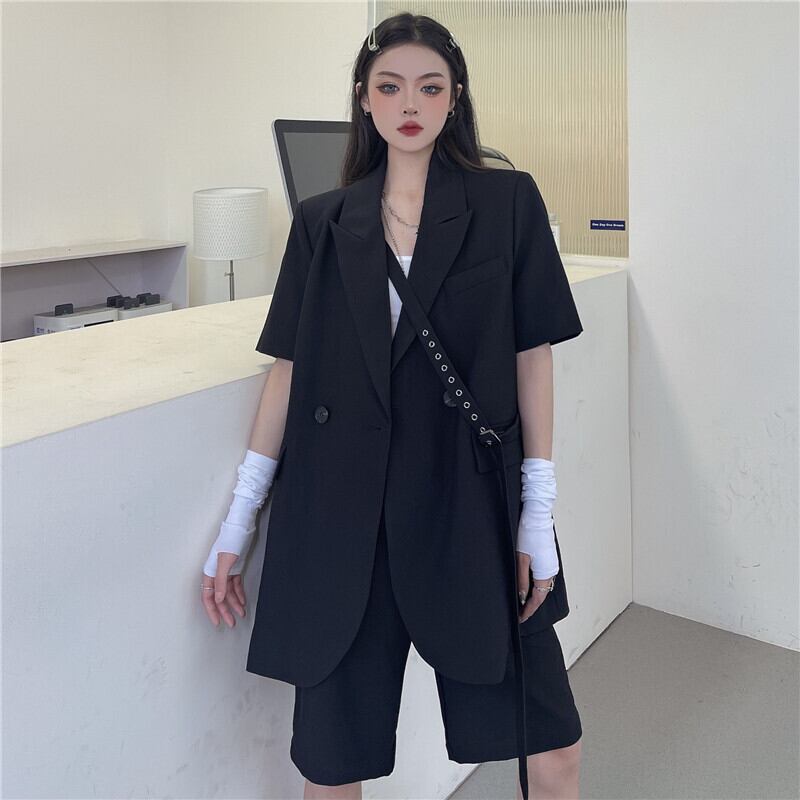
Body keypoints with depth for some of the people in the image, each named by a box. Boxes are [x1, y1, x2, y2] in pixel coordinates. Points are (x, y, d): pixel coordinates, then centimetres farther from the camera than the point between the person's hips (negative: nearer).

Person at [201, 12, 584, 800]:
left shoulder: (508, 202, 2)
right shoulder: (322, 222, 6)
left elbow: (532, 357, 1)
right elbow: (290, 369, 7)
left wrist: (538, 512, -3)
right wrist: (239, 520, 5)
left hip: (470, 499, -1)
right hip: (340, 509, 2)